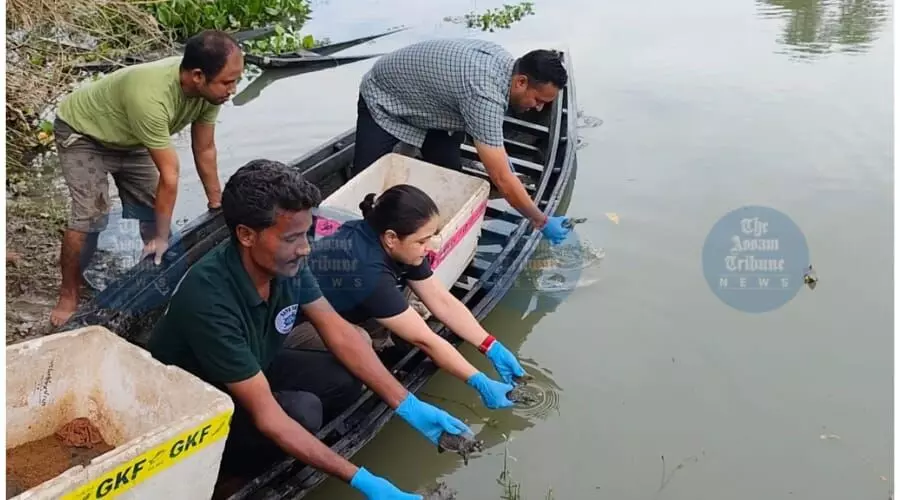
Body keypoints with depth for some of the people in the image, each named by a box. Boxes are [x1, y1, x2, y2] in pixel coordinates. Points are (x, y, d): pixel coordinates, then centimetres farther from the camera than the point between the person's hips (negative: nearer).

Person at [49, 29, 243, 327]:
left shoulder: (208, 89, -23)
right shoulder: (151, 97, -44)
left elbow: (205, 149, -9)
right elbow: (169, 175, -37)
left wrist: (217, 204, -2)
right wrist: (162, 236, -26)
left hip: (128, 137, 7)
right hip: (81, 132, -7)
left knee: (152, 208, 4)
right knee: (91, 216, -17)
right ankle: (68, 297, 1)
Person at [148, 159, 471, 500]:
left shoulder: (287, 263, -19)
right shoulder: (210, 300, -38)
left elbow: (338, 332, -9)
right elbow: (266, 415, -37)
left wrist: (408, 405, -14)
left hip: (255, 367, 6)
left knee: (347, 379, -12)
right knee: (302, 411, -29)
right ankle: (226, 460, -1)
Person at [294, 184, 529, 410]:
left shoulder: (397, 247, -12)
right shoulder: (368, 271, -37)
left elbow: (444, 302, -8)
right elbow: (425, 340, -32)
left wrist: (493, 349, -14)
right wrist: (481, 383, -26)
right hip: (292, 324, -8)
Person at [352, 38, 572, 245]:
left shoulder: (503, 59, -13)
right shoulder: (484, 94, -40)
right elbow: (502, 180, -37)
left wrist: (498, 152, 12)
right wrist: (542, 222, -27)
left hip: (424, 102, 8)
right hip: (383, 98, -8)